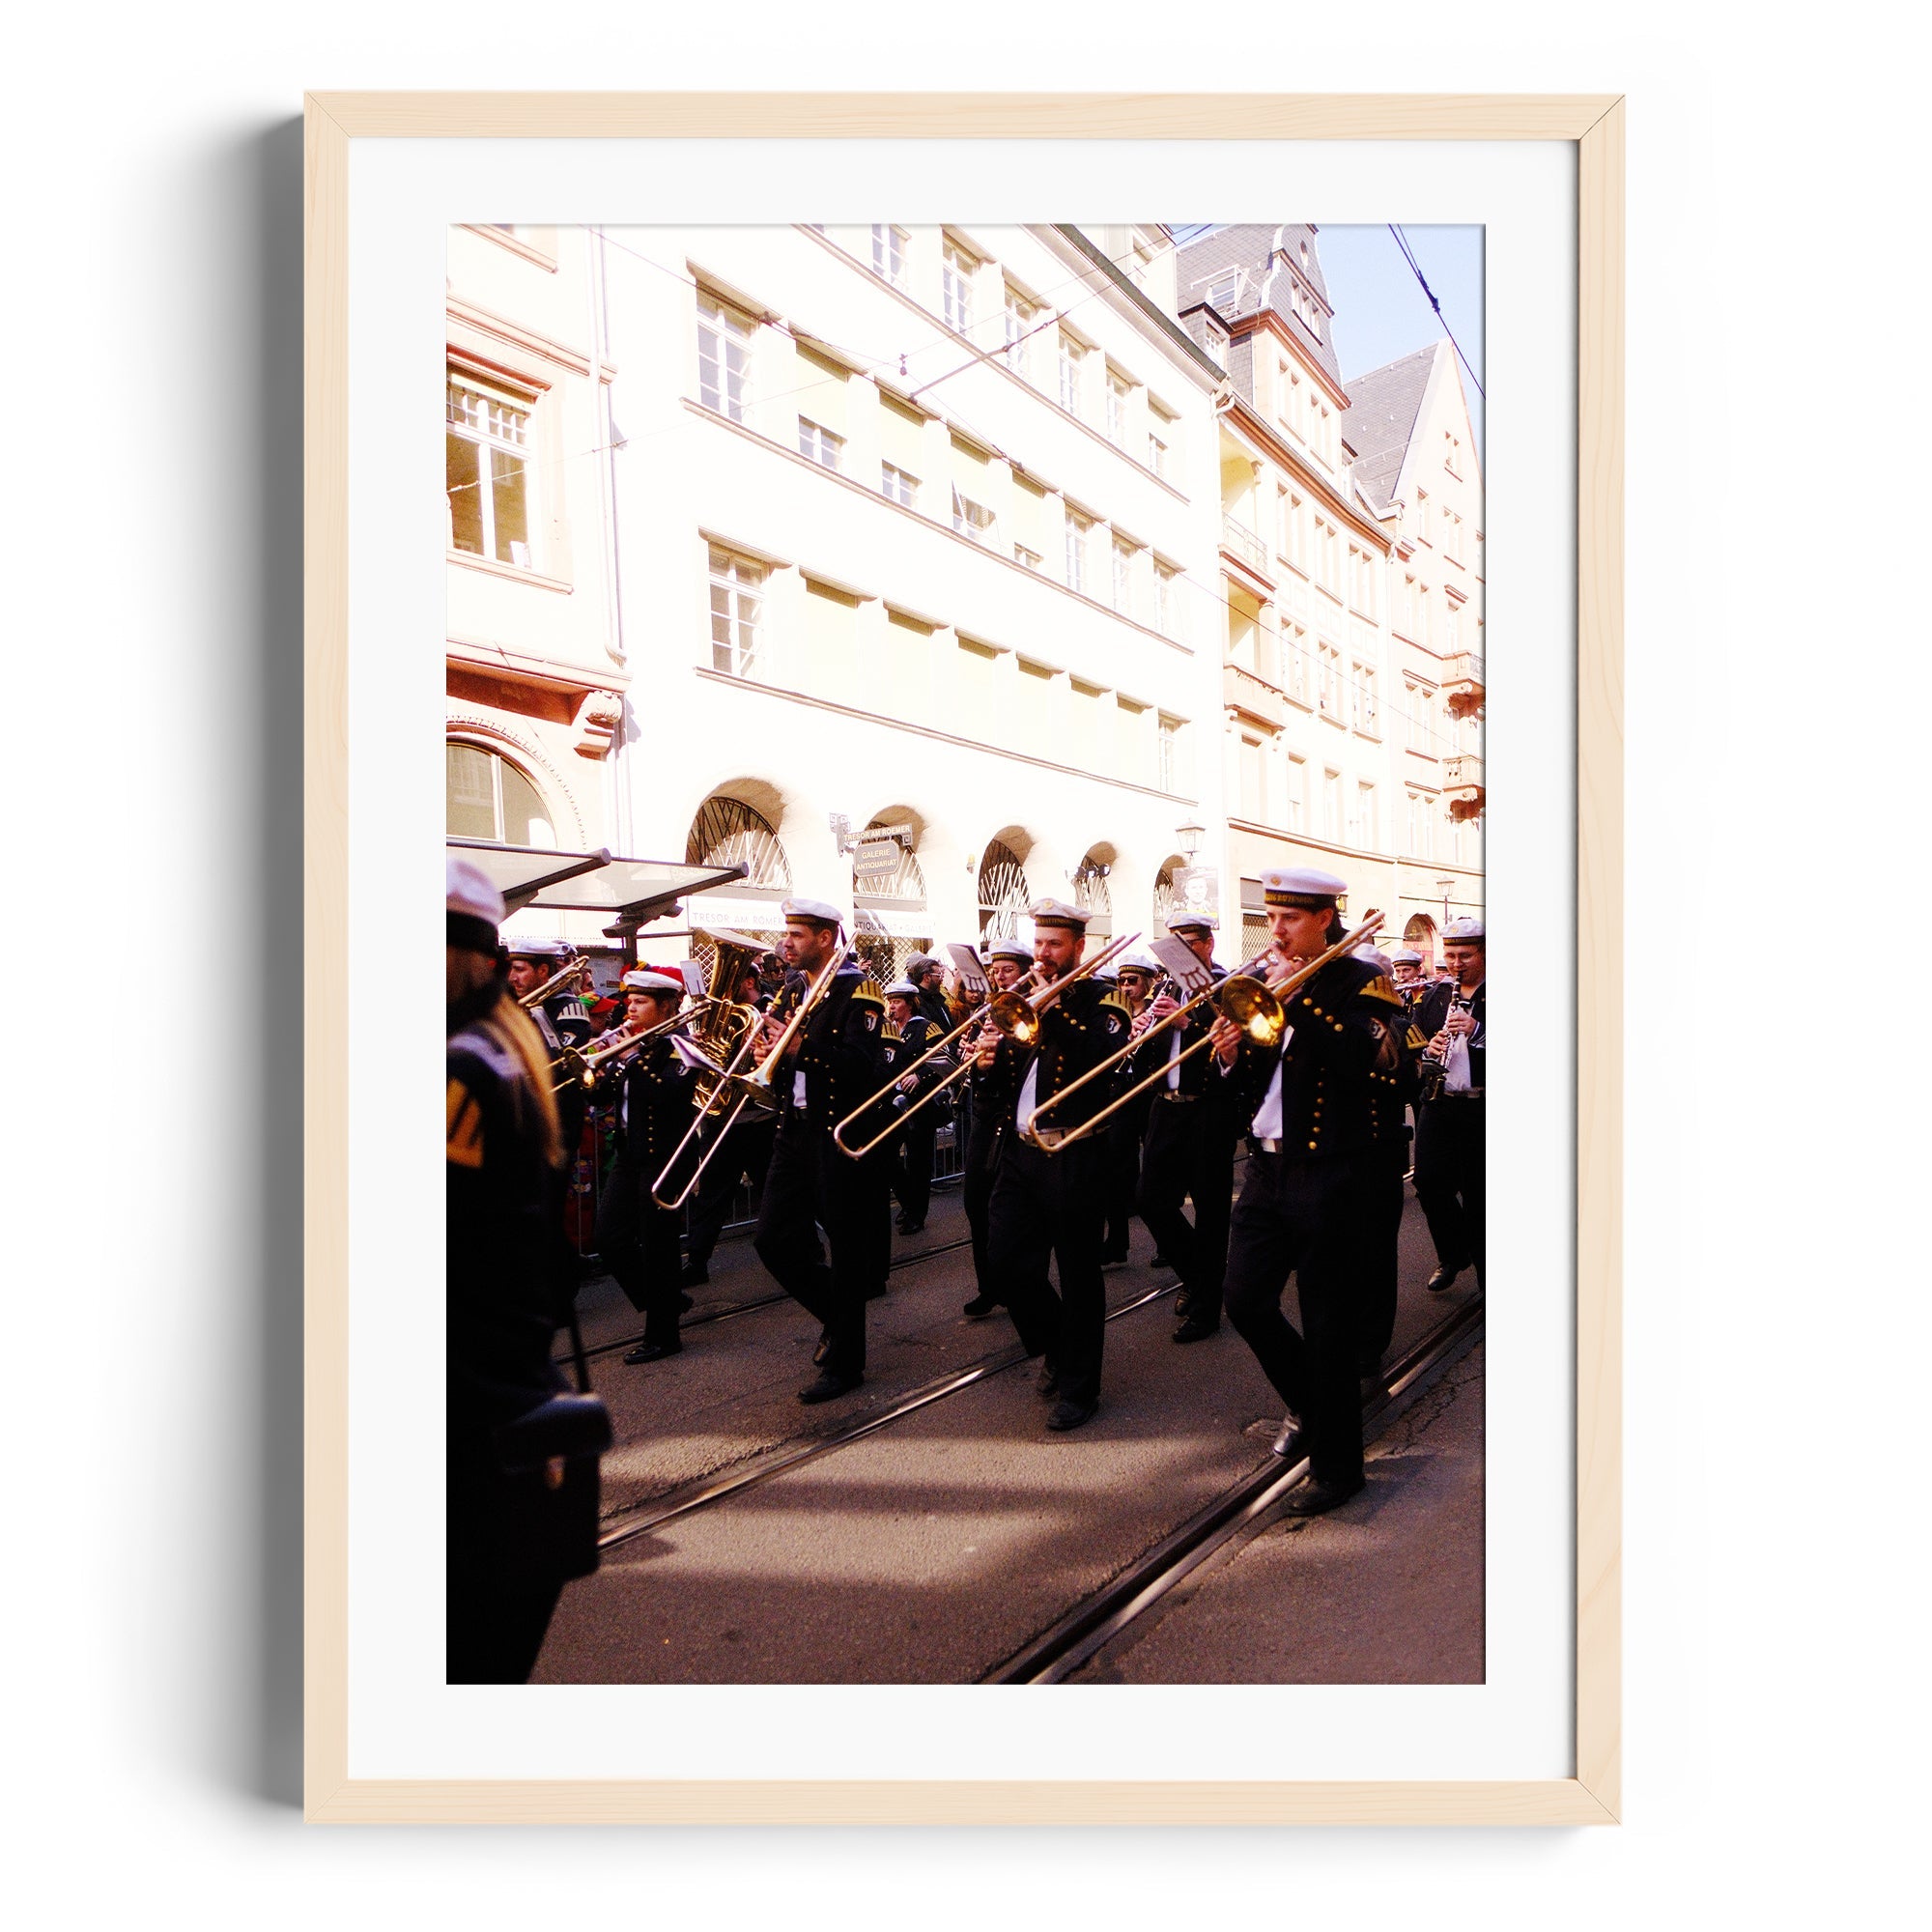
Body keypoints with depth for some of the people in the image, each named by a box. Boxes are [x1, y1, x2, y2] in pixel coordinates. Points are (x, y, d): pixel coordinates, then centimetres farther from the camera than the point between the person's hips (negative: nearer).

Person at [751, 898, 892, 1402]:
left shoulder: (858, 991, -10)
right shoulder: (790, 990, 13)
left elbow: (861, 1066, -21)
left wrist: (799, 1046, -26)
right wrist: (768, 1049, -7)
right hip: (794, 1132, 7)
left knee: (846, 1248, 3)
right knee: (774, 1239, 6)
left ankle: (844, 1362, 18)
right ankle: (836, 1313, 30)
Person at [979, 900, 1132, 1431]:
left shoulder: (1101, 1001, -3)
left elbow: (1111, 1058, -24)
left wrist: (1053, 1010, -24)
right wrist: (990, 1062, -7)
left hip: (1074, 1154, -6)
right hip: (1020, 1149, 6)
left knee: (1078, 1272, 2)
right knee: (1006, 1259, 6)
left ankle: (1078, 1388, 16)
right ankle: (1055, 1347, 31)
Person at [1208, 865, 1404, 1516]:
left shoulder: (1358, 981, -5)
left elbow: (1361, 1058, -25)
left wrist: (1299, 996, -22)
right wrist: (1230, 1058, -8)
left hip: (1328, 1175, -6)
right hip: (1267, 1169, 6)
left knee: (1327, 1322, 3)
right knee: (1246, 1301, 7)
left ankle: (1334, 1466, 18)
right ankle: (1308, 1404, 33)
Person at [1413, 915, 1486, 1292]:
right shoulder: (1434, 996, 13)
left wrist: (1476, 1030, -25)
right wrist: (1429, 1049, -7)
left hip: (1480, 1108, -5)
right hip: (1437, 1103, 5)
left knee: (1477, 1192, 2)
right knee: (1429, 1183, 5)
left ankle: (1484, 1264, 20)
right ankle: (1453, 1256, 26)